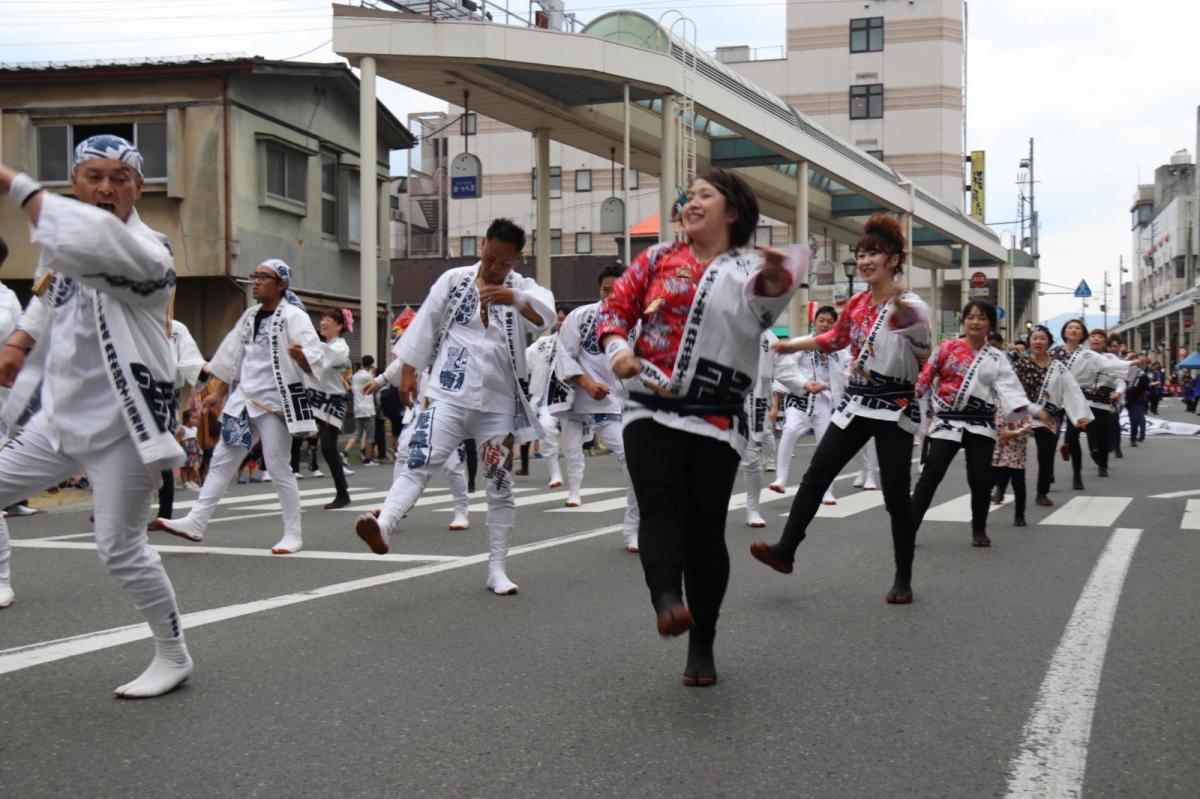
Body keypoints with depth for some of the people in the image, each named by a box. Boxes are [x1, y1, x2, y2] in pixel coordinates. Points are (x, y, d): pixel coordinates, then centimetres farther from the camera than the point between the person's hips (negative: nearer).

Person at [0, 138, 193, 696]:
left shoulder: (146, 252, -20)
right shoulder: (66, 241, 6)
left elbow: (88, 240, -42)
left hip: (121, 425, -8)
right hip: (59, 417, 8)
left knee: (120, 549, -4)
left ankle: (173, 657, 14)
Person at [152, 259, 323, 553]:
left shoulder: (294, 317, -11)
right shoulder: (250, 315, 11)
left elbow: (312, 362, -20)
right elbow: (232, 355, 19)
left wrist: (298, 354, -42)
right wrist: (218, 393, 20)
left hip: (276, 402, -7)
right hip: (245, 399, 7)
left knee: (279, 468, -2)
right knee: (222, 460, 8)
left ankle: (293, 534, 9)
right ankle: (196, 523, 12)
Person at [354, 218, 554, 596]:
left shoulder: (522, 289, 2)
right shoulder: (454, 280, 4)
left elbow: (544, 316, -20)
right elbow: (425, 324, 8)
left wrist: (516, 299, -41)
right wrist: (408, 371, 4)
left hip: (498, 403, 1)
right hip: (448, 394, -1)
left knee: (500, 487, 6)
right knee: (419, 464, -19)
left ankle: (497, 568, 16)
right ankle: (382, 525, -35)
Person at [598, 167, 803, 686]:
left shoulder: (751, 270, 5)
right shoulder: (659, 259, 12)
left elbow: (768, 295, -17)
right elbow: (617, 305, 11)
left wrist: (776, 278, -41)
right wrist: (617, 346, -10)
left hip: (717, 418, -1)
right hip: (651, 409, 1)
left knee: (706, 527, 2)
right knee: (659, 505, -21)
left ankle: (702, 647, 14)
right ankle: (667, 601, -41)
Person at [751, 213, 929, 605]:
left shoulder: (910, 306, -11)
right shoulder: (857, 304, 7)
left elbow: (925, 363, -21)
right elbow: (835, 338, 25)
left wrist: (914, 333, -39)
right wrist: (789, 345, 22)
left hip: (895, 408, -6)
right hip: (856, 402, 6)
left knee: (895, 495, -2)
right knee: (816, 473, 0)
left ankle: (903, 579, 11)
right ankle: (785, 550, 4)